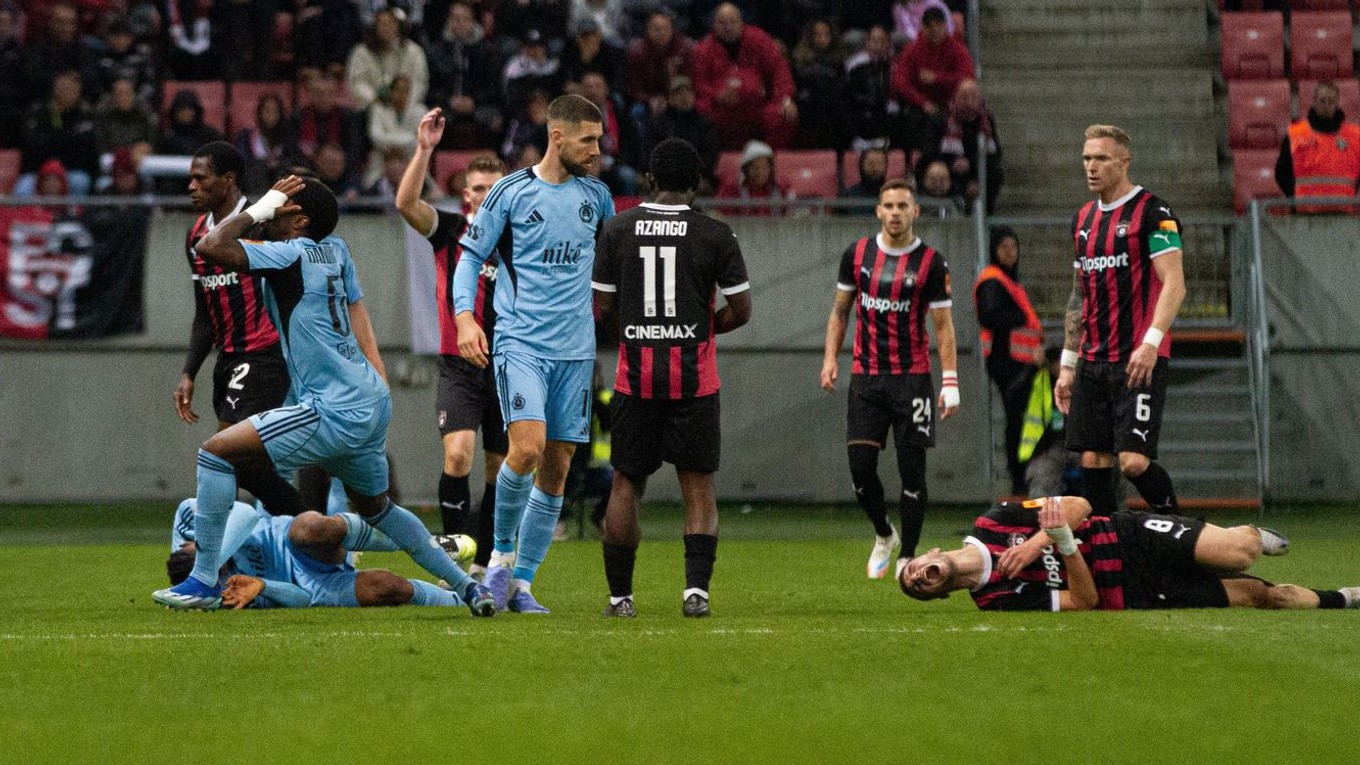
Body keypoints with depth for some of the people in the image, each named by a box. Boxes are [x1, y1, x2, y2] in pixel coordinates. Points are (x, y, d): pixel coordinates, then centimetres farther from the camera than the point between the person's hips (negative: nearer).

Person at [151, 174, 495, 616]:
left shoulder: (292, 255, -13)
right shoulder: (333, 250, 13)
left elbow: (211, 247, -21)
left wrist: (257, 210, -8)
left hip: (337, 413, -10)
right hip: (372, 401, 10)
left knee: (217, 451, -9)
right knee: (375, 508, 30)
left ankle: (204, 581, -10)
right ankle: (467, 586, 33)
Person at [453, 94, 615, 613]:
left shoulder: (595, 194, 11)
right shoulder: (511, 192, -2)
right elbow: (470, 256, 0)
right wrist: (465, 316, -14)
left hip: (576, 350, 5)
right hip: (521, 343, -5)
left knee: (556, 470, 3)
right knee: (528, 447, -23)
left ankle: (520, 583, 11)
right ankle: (501, 551, -2)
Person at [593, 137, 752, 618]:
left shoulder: (618, 230, 1)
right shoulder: (715, 235, -3)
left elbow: (602, 308, 3)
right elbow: (740, 310, -1)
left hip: (635, 376, 1)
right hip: (694, 377, -1)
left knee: (626, 484, 9)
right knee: (698, 487, 5)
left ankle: (620, 595, 8)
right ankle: (696, 586, -8)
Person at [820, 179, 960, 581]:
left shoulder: (931, 263, -4)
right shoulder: (857, 254, 4)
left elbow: (943, 325, -3)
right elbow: (840, 309, 14)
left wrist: (950, 382, -9)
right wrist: (830, 357, 3)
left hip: (912, 378, -2)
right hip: (866, 377, 2)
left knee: (912, 468, -4)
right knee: (860, 463, -4)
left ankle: (907, 556, 7)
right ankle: (884, 535, 21)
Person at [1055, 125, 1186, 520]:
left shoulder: (1153, 213, -7)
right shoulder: (1083, 218, 16)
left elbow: (1174, 284, -14)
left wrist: (1150, 342, -26)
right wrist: (1067, 364, 18)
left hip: (1139, 361, -7)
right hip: (1093, 361, 7)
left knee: (1134, 460, -14)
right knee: (1093, 458, 3)